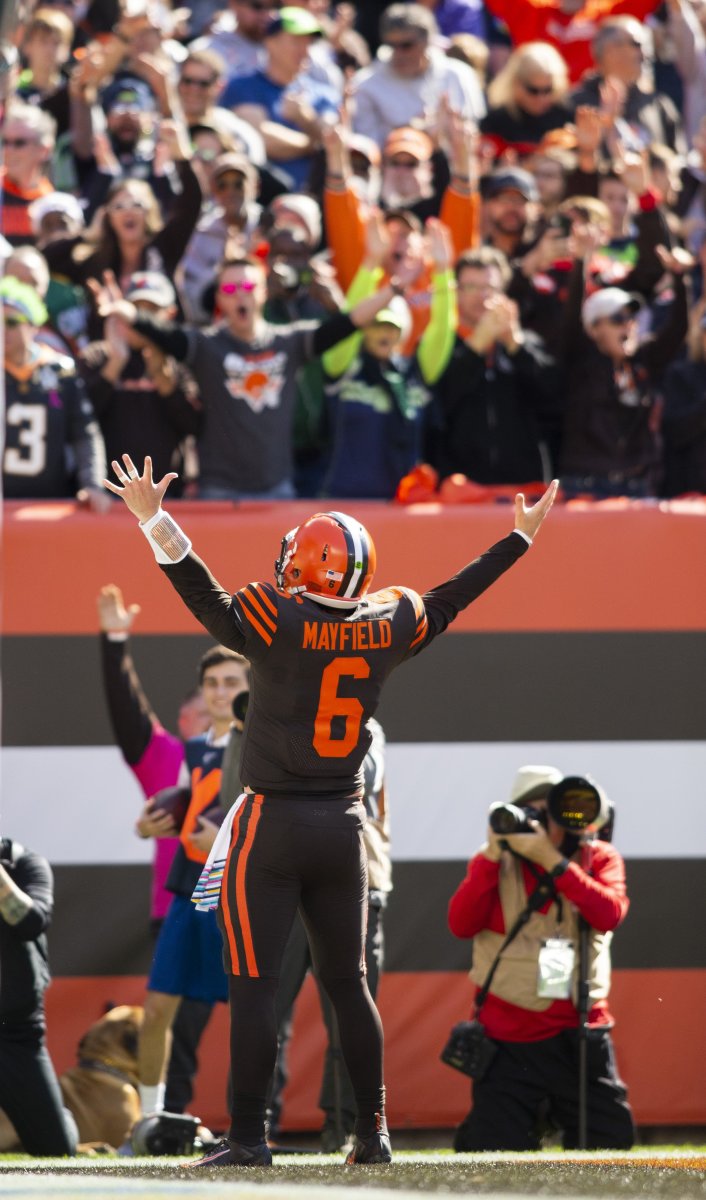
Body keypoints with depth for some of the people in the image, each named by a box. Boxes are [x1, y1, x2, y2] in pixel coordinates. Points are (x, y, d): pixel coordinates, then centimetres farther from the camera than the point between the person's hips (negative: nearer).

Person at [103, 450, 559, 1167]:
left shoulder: (279, 621, -13)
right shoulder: (385, 627, 2)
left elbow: (206, 598, -22)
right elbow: (450, 600, 15)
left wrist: (155, 521, -24)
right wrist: (521, 538, 28)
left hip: (272, 823, -5)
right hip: (343, 826, 5)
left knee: (252, 985, -3)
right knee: (347, 982, 14)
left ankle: (248, 1136, -5)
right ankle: (372, 1132, 15)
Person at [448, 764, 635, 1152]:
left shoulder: (600, 859, 3)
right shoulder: (494, 863, 3)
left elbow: (609, 914, -17)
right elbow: (460, 924, -10)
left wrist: (551, 859, -21)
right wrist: (492, 854, -16)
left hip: (580, 1033, 1)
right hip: (508, 1035, -1)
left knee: (613, 1142, 2)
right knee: (498, 1151, -6)